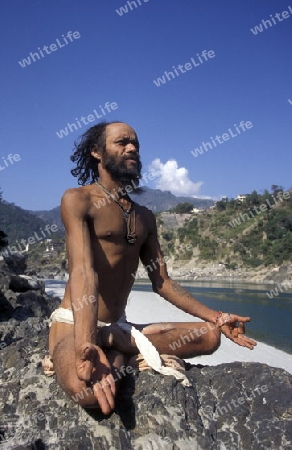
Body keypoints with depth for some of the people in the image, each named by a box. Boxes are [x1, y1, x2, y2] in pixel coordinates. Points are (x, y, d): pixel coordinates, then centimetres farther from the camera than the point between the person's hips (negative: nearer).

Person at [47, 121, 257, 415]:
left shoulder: (144, 217, 14)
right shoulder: (77, 200, -9)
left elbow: (162, 282, 14)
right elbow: (83, 271, -24)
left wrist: (215, 318, 7)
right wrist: (86, 345, -38)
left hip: (118, 326, 7)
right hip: (73, 324, -7)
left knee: (208, 335, -7)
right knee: (87, 387, -40)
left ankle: (113, 343, -7)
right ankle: (120, 352, -9)